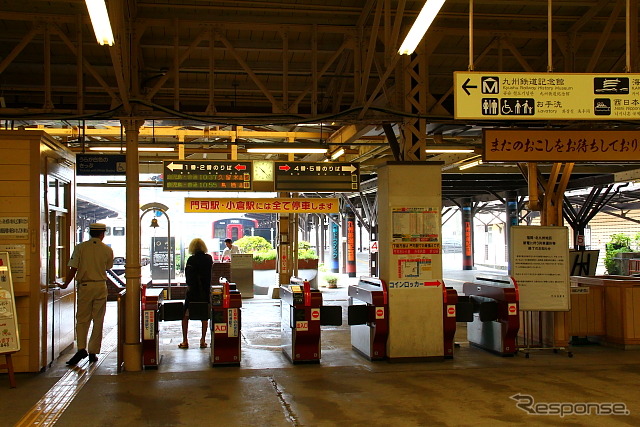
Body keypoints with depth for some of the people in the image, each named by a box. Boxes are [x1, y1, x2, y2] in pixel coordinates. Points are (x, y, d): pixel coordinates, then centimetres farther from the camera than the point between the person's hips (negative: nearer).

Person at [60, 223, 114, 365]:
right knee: (98, 321, 8)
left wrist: (65, 284, 6)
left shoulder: (80, 248, -3)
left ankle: (81, 348, -11)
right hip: (101, 286, 1)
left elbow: (73, 269, -6)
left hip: (85, 286, -1)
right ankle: (93, 352, 11)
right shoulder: (107, 250, 0)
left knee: (82, 319, 5)